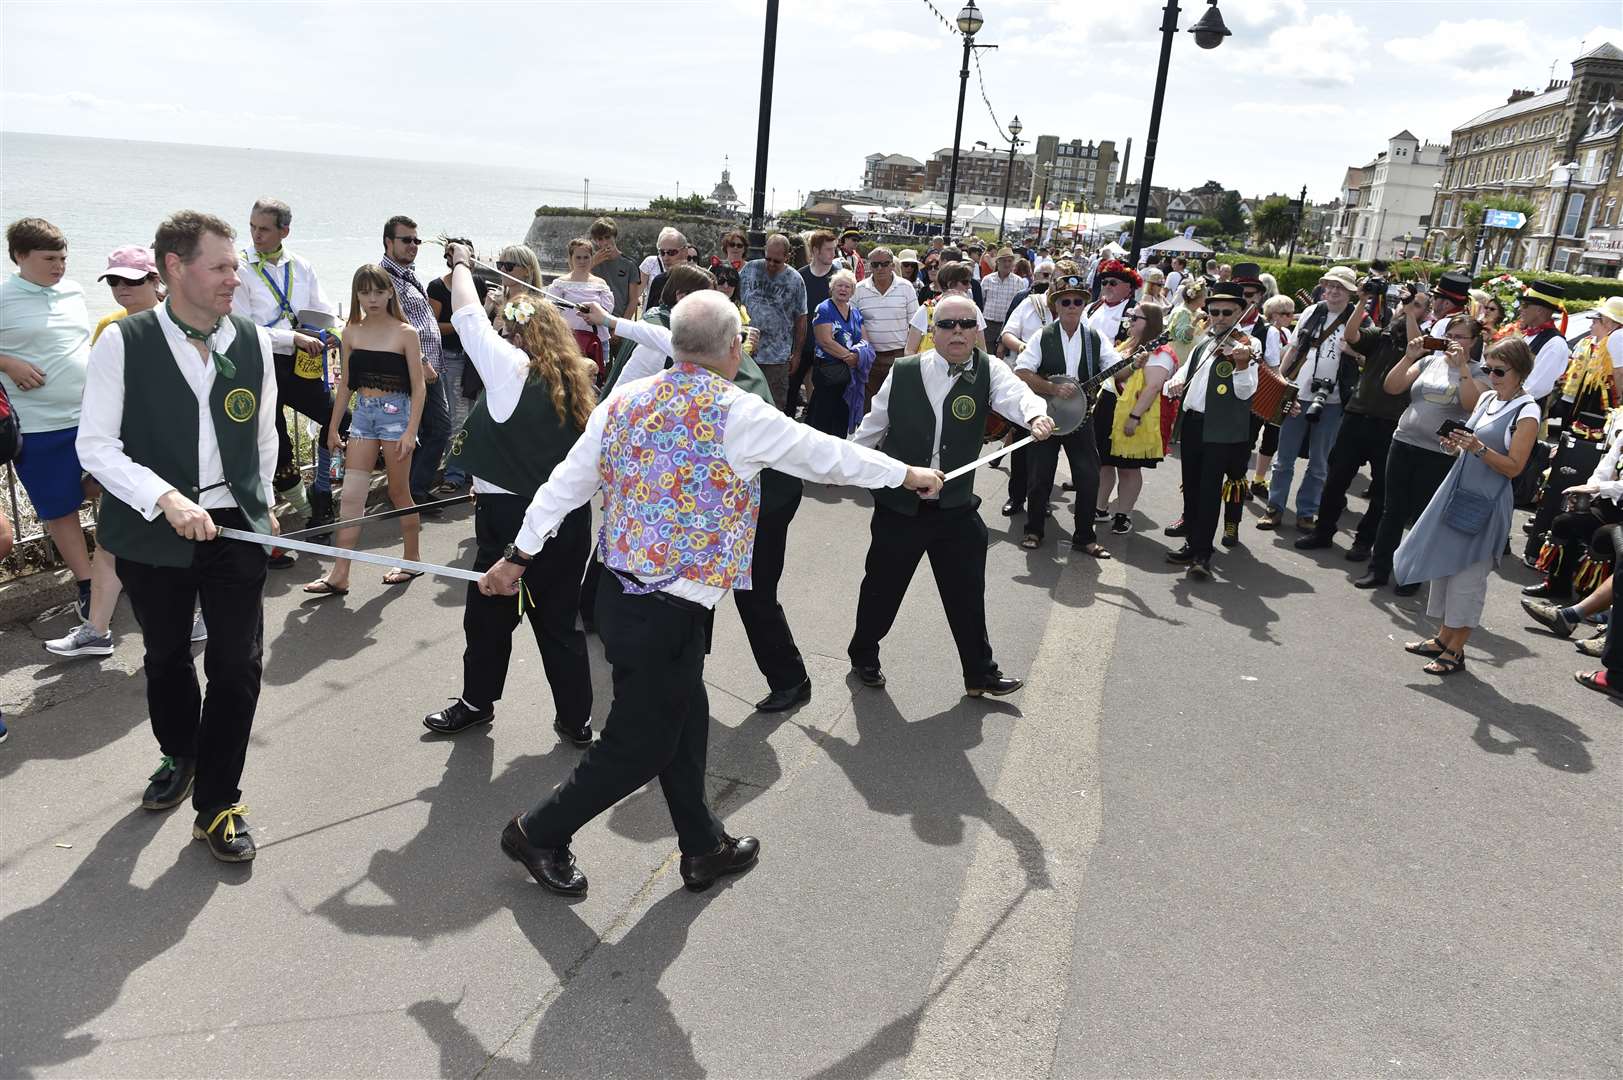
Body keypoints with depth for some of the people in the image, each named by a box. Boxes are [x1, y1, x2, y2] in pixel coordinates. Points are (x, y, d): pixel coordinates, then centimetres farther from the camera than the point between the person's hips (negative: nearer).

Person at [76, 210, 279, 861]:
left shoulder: (254, 342, 0)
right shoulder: (124, 343, -9)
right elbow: (95, 444, -10)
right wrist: (166, 498, -23)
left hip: (235, 528, 1)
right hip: (153, 533, -1)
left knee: (238, 666, -1)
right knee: (165, 659, 19)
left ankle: (216, 803, 14)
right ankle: (178, 757, 45)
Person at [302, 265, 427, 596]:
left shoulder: (405, 333, -5)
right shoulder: (352, 332, 7)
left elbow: (418, 387, -6)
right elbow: (345, 384, 13)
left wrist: (411, 431, -13)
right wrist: (333, 428, 12)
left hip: (395, 412, -4)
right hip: (363, 413, 4)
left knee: (399, 493, 6)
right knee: (351, 496, -1)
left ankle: (412, 561, 23)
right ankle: (339, 574, -1)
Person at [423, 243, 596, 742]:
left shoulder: (512, 368, -9)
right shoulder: (573, 383, 10)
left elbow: (468, 316, 0)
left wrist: (461, 262, 17)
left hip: (513, 519, -6)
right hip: (569, 517, 7)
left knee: (489, 616, 12)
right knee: (559, 621, 14)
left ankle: (478, 702, 29)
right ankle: (576, 719, 18)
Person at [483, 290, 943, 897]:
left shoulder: (624, 399, 3)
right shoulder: (736, 414, -14)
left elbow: (565, 483, 6)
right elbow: (827, 454, -2)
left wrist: (519, 556, 15)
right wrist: (907, 473, 12)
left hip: (619, 591, 8)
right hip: (670, 613, -7)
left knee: (683, 721, 20)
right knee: (641, 744, 10)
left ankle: (703, 847, 34)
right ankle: (538, 834, 24)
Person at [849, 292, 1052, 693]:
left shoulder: (989, 370, -6)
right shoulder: (904, 371, -6)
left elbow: (1015, 393, -27)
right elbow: (874, 423, 8)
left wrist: (1036, 415, -49)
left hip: (957, 510, 1)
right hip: (898, 506, 0)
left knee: (967, 596, 12)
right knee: (881, 588, 14)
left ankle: (980, 673, 30)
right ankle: (863, 655, 39)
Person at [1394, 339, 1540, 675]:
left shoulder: (1526, 413, -12)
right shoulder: (1486, 398, 9)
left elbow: (1513, 467, -15)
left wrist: (1478, 448, -27)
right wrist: (1456, 446, -3)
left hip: (1487, 503, -7)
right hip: (1458, 490, 8)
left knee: (1467, 574, -2)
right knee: (1443, 562, 12)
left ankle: (1455, 651, 9)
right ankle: (1443, 637, 25)